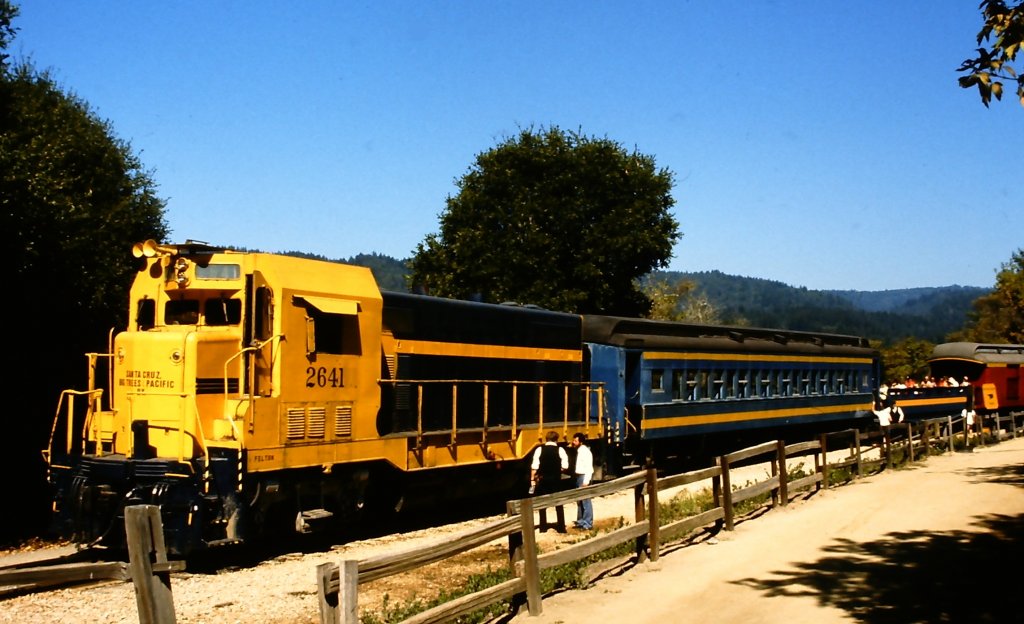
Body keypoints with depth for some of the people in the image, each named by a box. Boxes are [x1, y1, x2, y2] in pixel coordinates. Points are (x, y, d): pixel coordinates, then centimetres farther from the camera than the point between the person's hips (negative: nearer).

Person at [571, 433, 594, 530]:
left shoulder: (585, 452, -15)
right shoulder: (579, 451, 12)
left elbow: (589, 468, -19)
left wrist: (586, 482, -22)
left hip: (584, 477, -10)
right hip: (579, 476, 10)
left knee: (586, 500, -6)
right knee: (579, 500, 15)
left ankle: (588, 523, -2)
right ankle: (580, 521, 24)